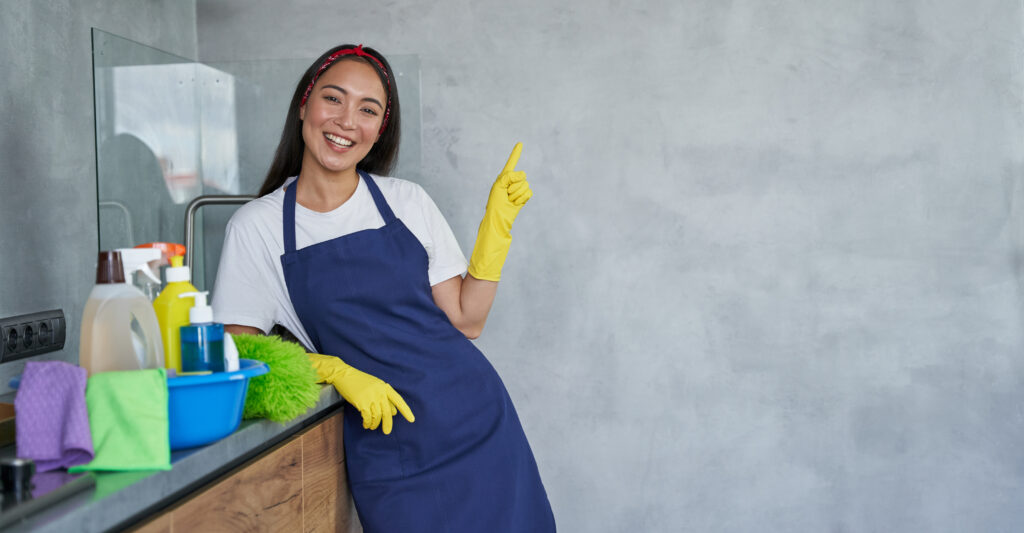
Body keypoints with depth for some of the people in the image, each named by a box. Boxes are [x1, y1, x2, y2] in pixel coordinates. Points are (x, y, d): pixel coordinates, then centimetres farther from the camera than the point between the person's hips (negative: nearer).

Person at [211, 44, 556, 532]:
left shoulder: (407, 202, 4)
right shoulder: (255, 227, -1)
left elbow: (465, 321, 2)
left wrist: (497, 221, -5)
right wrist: (335, 371, -17)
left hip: (475, 421, 2)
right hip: (385, 450, -2)